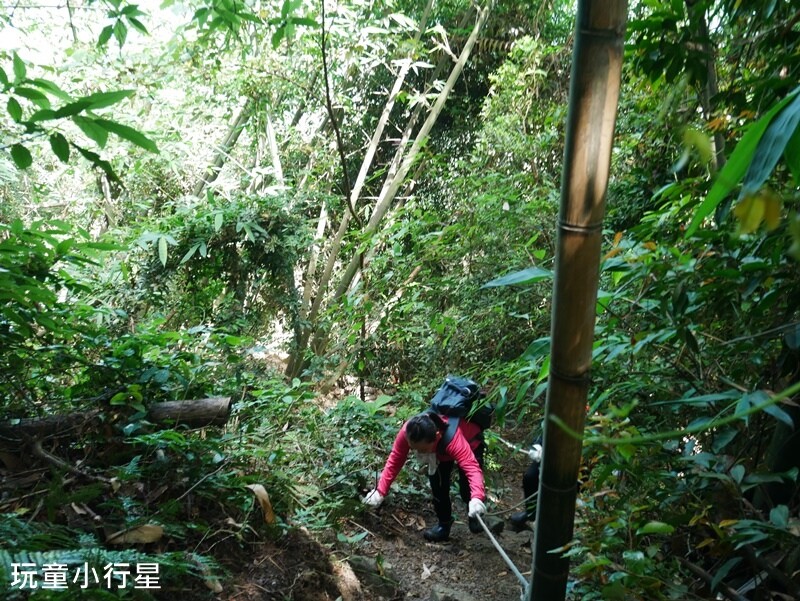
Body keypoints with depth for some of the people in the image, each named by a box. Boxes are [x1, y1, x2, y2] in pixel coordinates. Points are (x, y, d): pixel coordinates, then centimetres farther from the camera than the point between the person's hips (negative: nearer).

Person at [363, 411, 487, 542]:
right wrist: (380, 491, -29)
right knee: (437, 484, -6)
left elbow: (472, 467, -58)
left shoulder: (454, 438, -49)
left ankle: (474, 516, 22)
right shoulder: (407, 432, -37)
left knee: (466, 491, -11)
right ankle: (444, 523, 18)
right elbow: (394, 461, -26)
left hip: (470, 440, -4)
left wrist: (477, 497, -74)